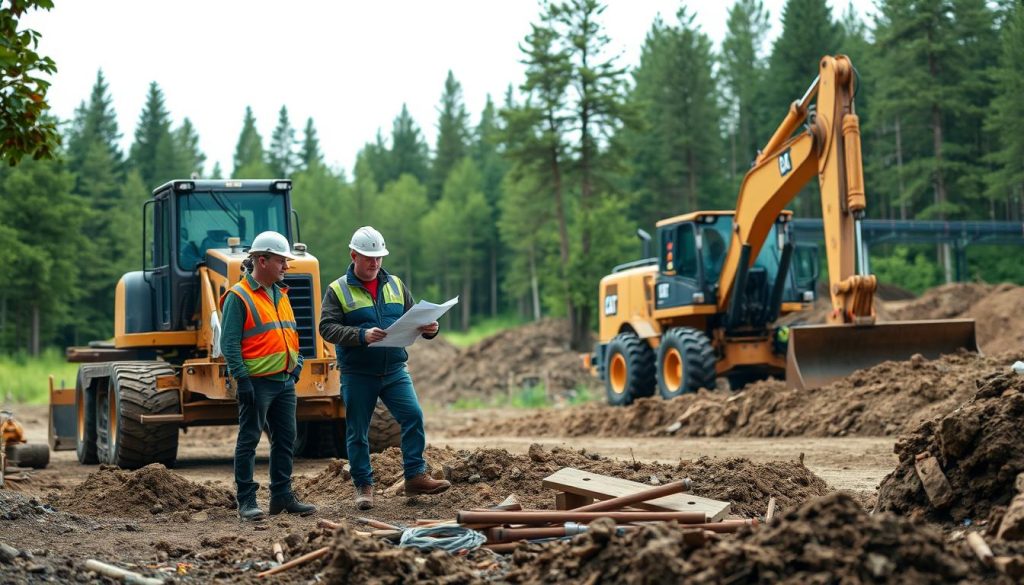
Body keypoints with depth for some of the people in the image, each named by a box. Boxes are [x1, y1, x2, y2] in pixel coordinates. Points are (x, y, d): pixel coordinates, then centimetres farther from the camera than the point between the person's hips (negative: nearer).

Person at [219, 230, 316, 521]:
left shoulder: (280, 294, 16)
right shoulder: (239, 296, -9)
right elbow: (229, 343, -13)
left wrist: (297, 363, 12)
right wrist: (241, 379, -18)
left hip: (285, 381, 8)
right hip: (257, 382, -8)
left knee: (285, 439, 11)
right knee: (248, 440, -2)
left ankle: (282, 496, 19)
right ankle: (246, 501, 2)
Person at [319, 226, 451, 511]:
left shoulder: (395, 285, 12)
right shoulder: (338, 290, -1)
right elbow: (327, 328, -11)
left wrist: (429, 329, -10)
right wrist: (361, 335, -25)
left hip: (395, 370, 3)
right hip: (357, 375, -3)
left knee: (413, 416, -10)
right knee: (357, 431, 4)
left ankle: (415, 476, -1)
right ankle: (363, 486, 16)